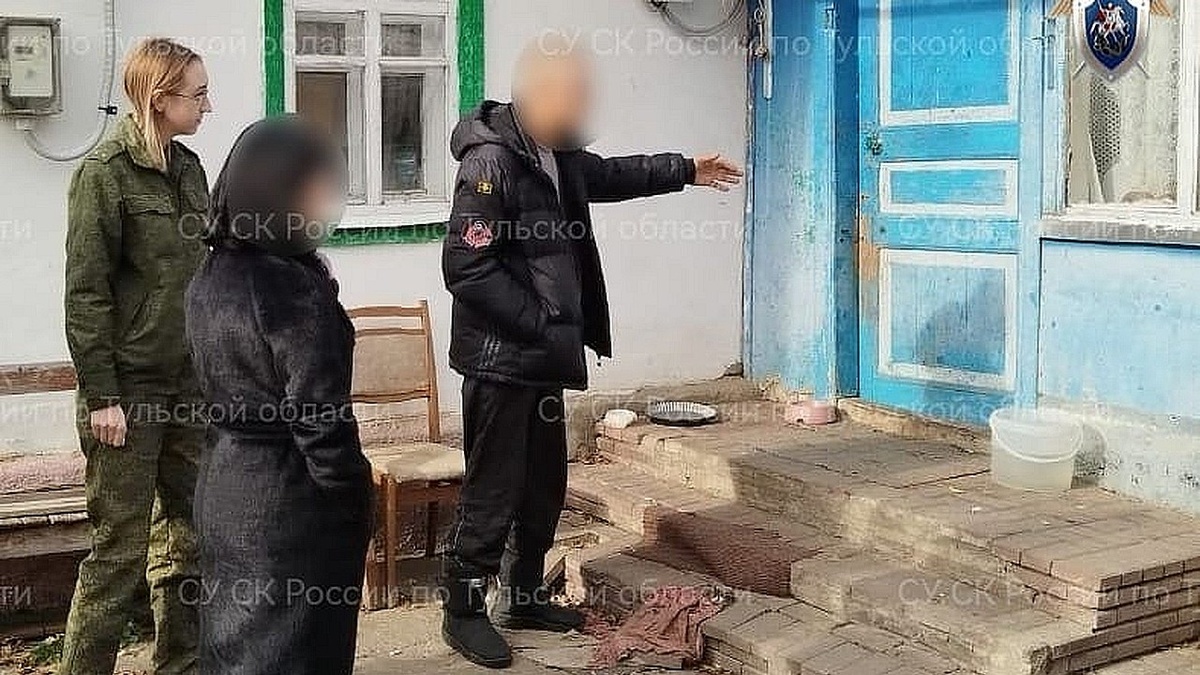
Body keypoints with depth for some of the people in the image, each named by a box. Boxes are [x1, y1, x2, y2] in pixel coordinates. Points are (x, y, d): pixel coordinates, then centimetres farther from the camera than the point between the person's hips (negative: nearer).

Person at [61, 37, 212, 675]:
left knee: (192, 531, 12)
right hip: (130, 385, -7)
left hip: (188, 382, 7)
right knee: (121, 546, -2)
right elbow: (85, 293, -13)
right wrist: (100, 395, -16)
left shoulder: (188, 168, 11)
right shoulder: (105, 173, -10)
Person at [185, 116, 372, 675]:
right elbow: (321, 422, -20)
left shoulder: (209, 279, 4)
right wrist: (356, 514, -12)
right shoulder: (294, 289, -21)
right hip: (292, 508, -8)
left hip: (223, 494, 8)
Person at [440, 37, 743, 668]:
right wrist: (543, 326, -20)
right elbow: (466, 267, -23)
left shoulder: (556, 158, 11)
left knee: (546, 484, 16)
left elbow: (610, 174, 34)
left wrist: (686, 171, 38)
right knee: (493, 491, -2)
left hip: (542, 358, 9)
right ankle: (464, 611, 13)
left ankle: (523, 596, 31)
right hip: (500, 360, -9)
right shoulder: (490, 161, -18)